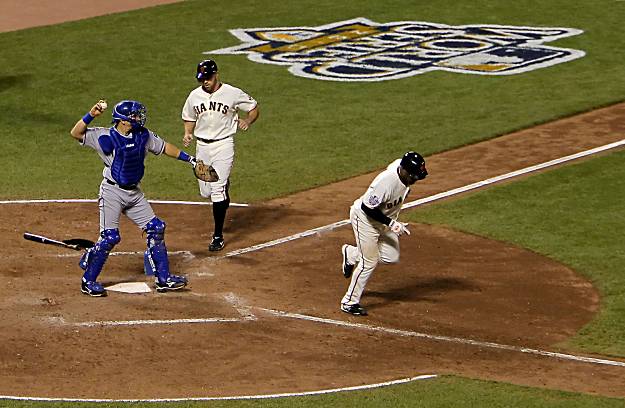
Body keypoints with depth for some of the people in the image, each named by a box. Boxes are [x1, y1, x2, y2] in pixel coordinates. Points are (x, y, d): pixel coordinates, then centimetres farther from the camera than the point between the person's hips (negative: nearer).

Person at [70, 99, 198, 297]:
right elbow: (76, 133, -22)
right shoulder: (106, 137, -15)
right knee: (109, 237, -11)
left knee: (156, 229, 5)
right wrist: (91, 115, -34)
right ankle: (88, 281, 3)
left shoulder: (143, 135, 1)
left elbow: (164, 147, 16)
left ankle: (163, 279, 15)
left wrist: (189, 158, 18)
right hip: (112, 192, -6)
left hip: (134, 193, 6)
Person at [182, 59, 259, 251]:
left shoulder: (232, 93, -8)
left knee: (217, 190, -14)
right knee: (205, 191, 10)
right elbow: (189, 118, 17)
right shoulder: (194, 96, 3)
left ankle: (218, 236, -9)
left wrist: (247, 121, -16)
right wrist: (188, 134, -2)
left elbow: (254, 108, 4)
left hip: (223, 144, -5)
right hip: (202, 146, 5)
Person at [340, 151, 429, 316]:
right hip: (364, 217, -8)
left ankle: (351, 253, 28)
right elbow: (367, 207, -29)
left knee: (392, 257, 5)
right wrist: (391, 223, -28)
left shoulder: (402, 166, -14)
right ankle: (349, 302, 6)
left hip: (384, 219, 8)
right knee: (369, 262, -8)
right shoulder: (386, 181, -37)